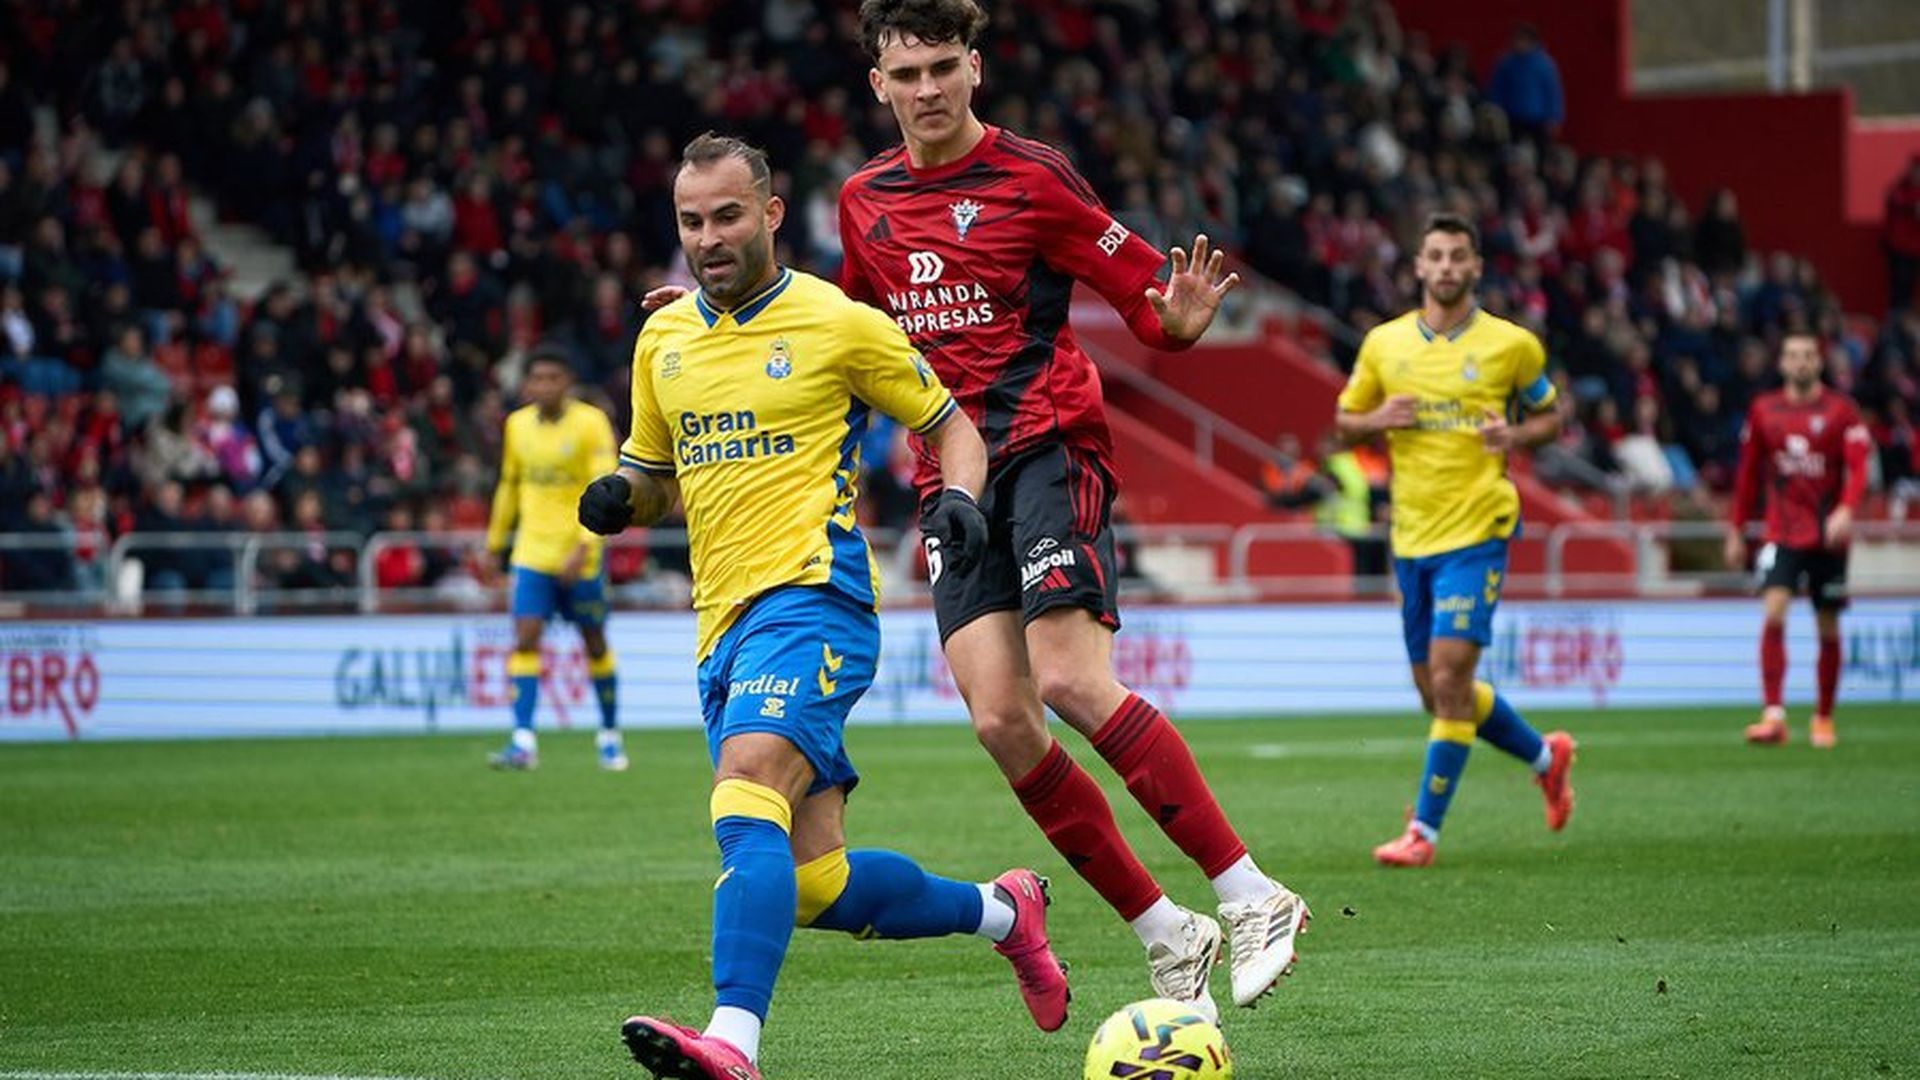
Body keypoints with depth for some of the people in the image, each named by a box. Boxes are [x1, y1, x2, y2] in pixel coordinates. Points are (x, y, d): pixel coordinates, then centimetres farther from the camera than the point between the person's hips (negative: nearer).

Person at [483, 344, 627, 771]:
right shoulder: (518, 425, 6)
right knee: (525, 639, -11)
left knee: (595, 644, 8)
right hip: (531, 553, 3)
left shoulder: (591, 423, -9)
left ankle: (610, 736, 24)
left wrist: (584, 547, -24)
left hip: (580, 556, -3)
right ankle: (523, 741, -16)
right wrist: (495, 542, 22)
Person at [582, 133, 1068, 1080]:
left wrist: (958, 496, -12)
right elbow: (655, 473, 27)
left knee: (747, 797, -30)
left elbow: (952, 425, 9)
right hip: (724, 624, 7)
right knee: (819, 888, 5)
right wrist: (618, 496, 4)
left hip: (812, 596, -7)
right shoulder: (662, 339, 16)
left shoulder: (840, 324, -1)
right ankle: (1001, 910, 30)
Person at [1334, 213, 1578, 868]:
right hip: (1411, 536, 5)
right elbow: (1343, 425, 14)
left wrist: (1515, 437, -10)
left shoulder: (1512, 345, -1)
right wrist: (1378, 420, -8)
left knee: (1449, 680, -15)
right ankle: (1545, 755, 36)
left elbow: (1550, 416, 11)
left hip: (1477, 530, -5)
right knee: (1438, 695, 11)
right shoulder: (1384, 343, 6)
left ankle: (1424, 829, -8)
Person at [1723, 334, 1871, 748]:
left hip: (1829, 536, 0)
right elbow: (1748, 474, 12)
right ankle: (1773, 714, -23)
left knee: (1828, 630, 6)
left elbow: (1858, 468, -11)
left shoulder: (1841, 410, -1)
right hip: (1783, 533, 0)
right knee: (1773, 613, -19)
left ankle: (1824, 719, 21)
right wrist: (1737, 531, 11)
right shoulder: (1763, 410, 5)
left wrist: (1846, 511, -28)